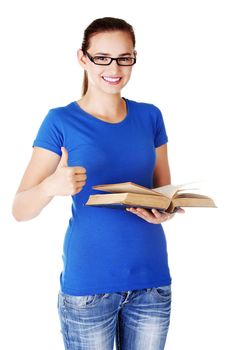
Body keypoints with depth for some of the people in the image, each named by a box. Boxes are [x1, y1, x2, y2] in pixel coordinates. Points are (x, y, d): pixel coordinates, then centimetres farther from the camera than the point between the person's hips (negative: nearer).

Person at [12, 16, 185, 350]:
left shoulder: (150, 116, 4)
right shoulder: (62, 121, -6)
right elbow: (19, 210, -10)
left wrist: (165, 210, -10)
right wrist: (51, 186, -31)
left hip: (152, 277, 4)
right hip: (89, 283, -3)